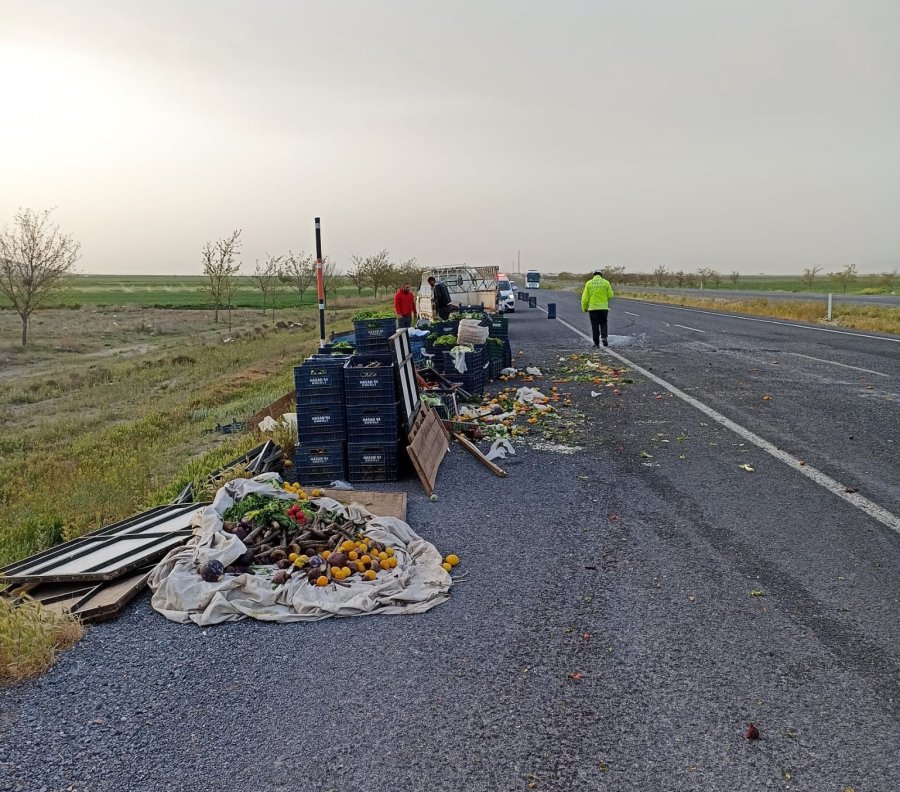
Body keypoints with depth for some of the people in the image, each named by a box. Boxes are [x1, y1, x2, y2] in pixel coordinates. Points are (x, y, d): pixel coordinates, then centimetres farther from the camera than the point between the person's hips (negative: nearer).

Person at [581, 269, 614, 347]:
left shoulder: (589, 283, 1)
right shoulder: (606, 282, 1)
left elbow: (585, 297, -1)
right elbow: (610, 295, 1)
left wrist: (584, 307, 8)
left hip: (592, 307, 0)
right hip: (603, 307, 0)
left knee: (595, 326, 5)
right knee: (603, 324, 14)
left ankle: (596, 343, 6)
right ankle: (604, 337, -8)